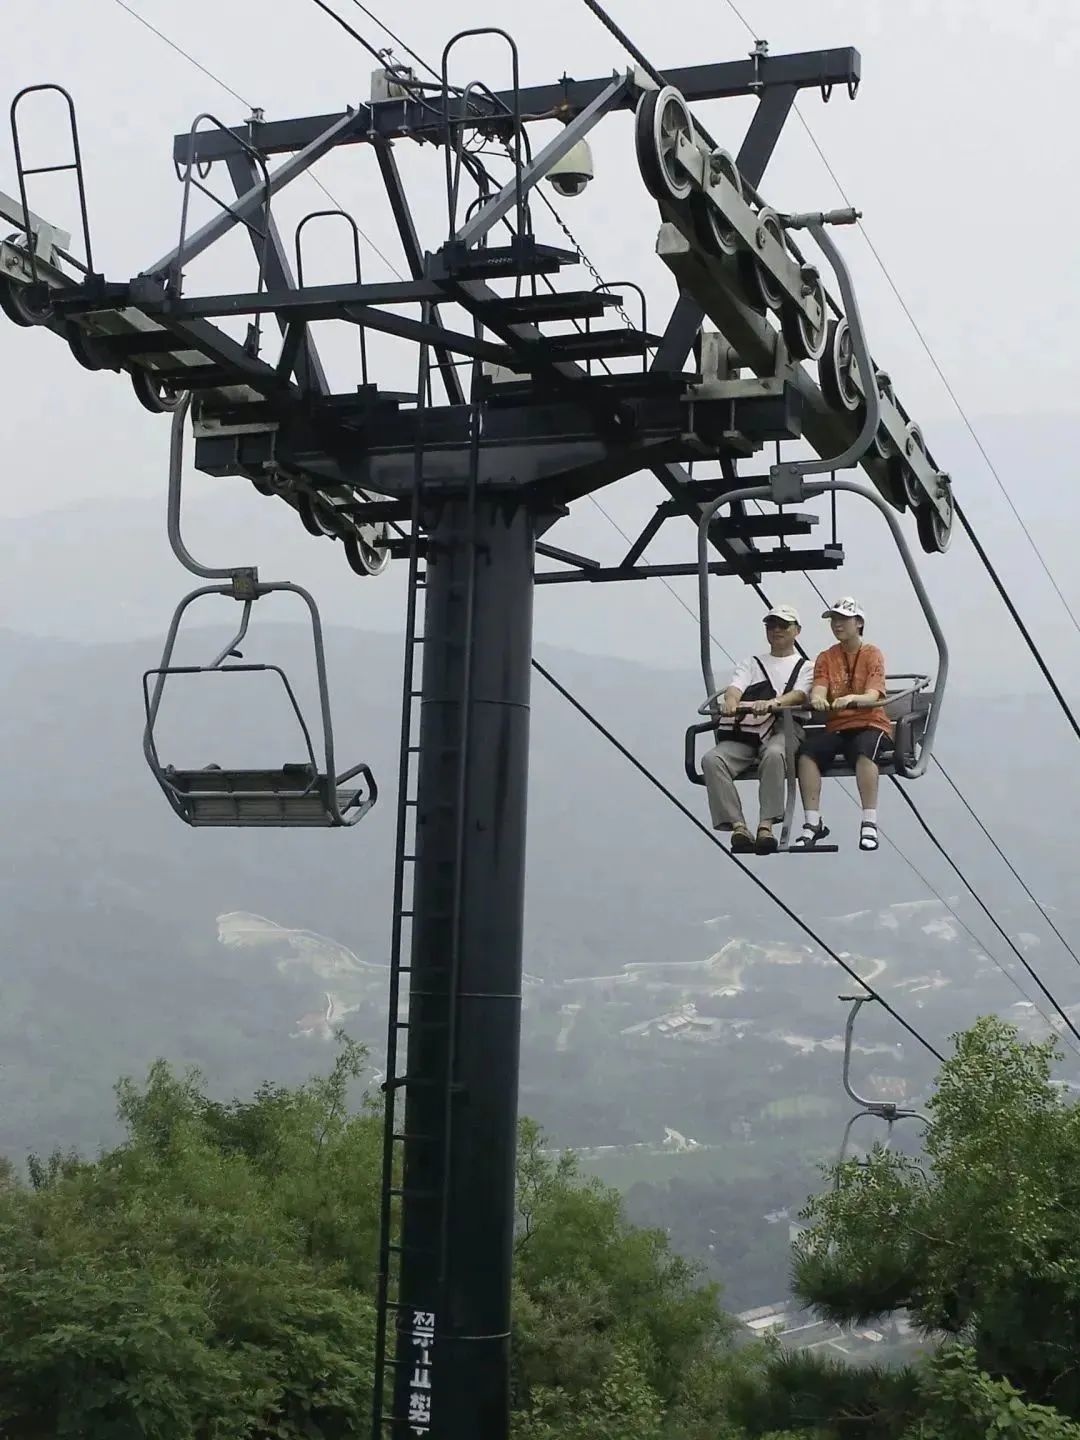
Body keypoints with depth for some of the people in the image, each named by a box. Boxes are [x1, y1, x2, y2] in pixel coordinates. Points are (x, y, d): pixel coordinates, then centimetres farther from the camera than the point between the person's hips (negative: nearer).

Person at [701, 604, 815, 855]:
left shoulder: (804, 666, 21)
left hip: (783, 728, -3)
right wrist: (730, 701, -18)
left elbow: (798, 694, -1)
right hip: (745, 731, 3)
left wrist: (773, 703, -25)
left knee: (773, 754, -40)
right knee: (712, 759, -28)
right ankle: (738, 826, -36)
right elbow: (735, 687, 9)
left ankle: (766, 825, -41)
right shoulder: (752, 663, 30)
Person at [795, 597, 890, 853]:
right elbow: (818, 690, -3)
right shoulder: (826, 658, 12)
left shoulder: (872, 655, 1)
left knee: (864, 752, -38)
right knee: (807, 752, -27)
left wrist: (850, 699, -36)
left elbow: (872, 696, -13)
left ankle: (869, 824, -36)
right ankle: (813, 823, -26)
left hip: (870, 724, -3)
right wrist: (817, 698, -30)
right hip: (836, 726, 3)